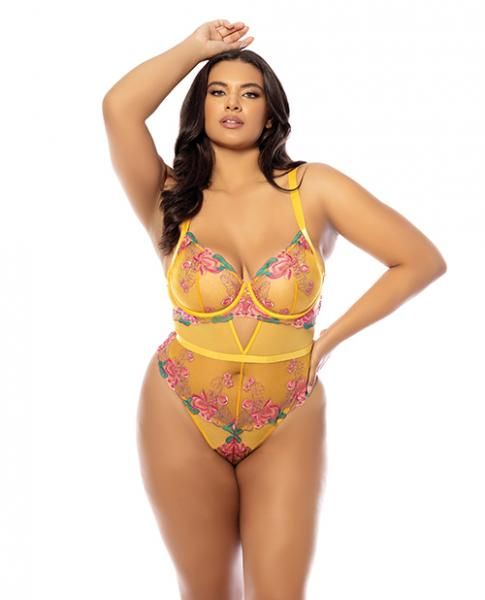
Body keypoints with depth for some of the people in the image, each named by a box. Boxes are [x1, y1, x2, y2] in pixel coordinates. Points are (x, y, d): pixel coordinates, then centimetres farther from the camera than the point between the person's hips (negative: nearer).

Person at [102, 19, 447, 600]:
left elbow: (422, 260, -7)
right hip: (182, 422, 1)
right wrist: (195, 48, -6)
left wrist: (328, 339, -5)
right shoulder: (171, 199, -6)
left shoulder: (314, 189, -7)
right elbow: (119, 107, -22)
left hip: (288, 428, 0)